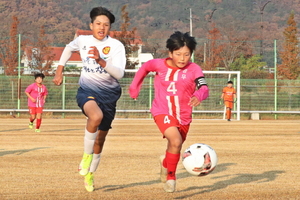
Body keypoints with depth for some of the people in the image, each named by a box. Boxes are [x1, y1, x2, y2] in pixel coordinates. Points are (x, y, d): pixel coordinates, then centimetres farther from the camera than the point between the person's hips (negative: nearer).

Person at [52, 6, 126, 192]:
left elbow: (119, 73, -23)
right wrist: (59, 71, 19)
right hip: (87, 90, -1)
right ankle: (87, 155, -16)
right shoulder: (83, 40, -2)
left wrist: (101, 61, -37)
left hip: (109, 93, 1)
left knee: (100, 139, 11)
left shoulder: (116, 46, -11)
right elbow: (69, 48, 22)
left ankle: (89, 174, 33)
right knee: (96, 116, -36)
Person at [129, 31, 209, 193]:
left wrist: (199, 95, -50)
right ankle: (171, 176, -6)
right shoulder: (159, 64, -9)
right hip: (163, 112, -2)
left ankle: (165, 162, 56)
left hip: (184, 116, 2)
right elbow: (145, 67, 12)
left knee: (175, 149, 19)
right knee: (176, 141, -27)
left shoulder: (194, 69, -13)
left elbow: (204, 88, -28)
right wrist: (134, 86, 18)